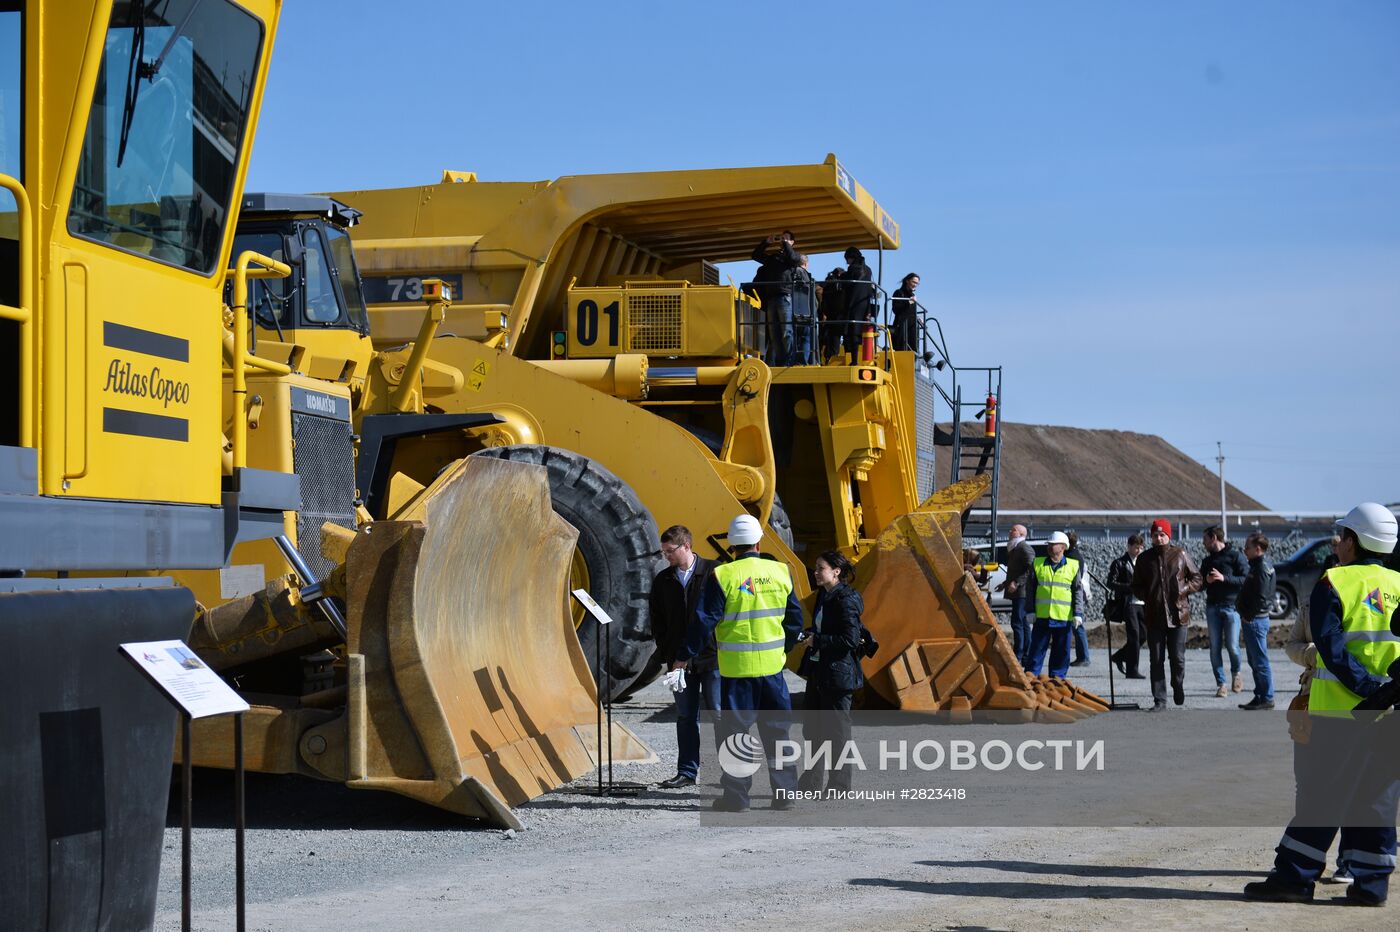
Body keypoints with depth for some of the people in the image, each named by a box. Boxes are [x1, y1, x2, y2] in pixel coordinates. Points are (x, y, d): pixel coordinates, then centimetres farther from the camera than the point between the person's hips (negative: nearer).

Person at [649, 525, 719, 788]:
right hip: (680, 660, 4)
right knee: (685, 717, 7)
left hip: (712, 658, -4)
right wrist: (667, 653, 5)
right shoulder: (662, 581, 10)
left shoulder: (713, 572, -3)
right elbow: (657, 621, 14)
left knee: (718, 714, 0)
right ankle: (687, 772, 12)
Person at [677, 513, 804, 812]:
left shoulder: (723, 576, -9)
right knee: (776, 730, 11)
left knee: (734, 731, 4)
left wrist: (685, 655, 0)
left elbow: (705, 619, -9)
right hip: (772, 664, 3)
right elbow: (795, 617, 10)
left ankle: (736, 796, 4)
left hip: (736, 666, -3)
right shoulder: (780, 572, 3)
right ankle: (784, 793, 12)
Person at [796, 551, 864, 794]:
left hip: (837, 673, -10)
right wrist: (809, 635, 4)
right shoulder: (823, 595, 11)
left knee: (837, 729, 0)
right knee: (813, 727, 15)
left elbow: (850, 639, -22)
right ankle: (811, 783, 25)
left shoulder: (846, 600, -17)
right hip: (818, 671, 10)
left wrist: (817, 640, -18)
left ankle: (840, 786, 9)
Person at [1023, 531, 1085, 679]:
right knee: (1037, 649, 2)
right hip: (1041, 615, 0)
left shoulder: (1073, 566, 5)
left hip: (1064, 617, 0)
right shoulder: (1038, 564, 8)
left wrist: (1078, 613, -2)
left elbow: (1078, 591, 6)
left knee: (1061, 651, 5)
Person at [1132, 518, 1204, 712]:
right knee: (1156, 660, 2)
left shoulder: (1180, 555, 1)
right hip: (1154, 616, 2)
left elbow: (1197, 578, 8)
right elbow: (1136, 586, 15)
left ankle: (1179, 693, 26)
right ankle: (1159, 700, 7)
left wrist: (1184, 590, -10)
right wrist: (1147, 596, -4)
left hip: (1178, 615, -1)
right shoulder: (1144, 559, 6)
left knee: (1178, 658, 3)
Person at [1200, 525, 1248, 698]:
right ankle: (1221, 684, 5)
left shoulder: (1235, 556, -1)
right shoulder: (1207, 561, 17)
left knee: (1232, 646, -8)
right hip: (1212, 608, 5)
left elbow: (1246, 579, -10)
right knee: (1215, 647, 0)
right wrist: (1206, 580, -1)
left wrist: (1224, 578, -18)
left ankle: (1236, 672, 20)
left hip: (1231, 606, -5)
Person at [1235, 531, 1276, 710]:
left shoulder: (1262, 568, -17)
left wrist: (1248, 615, -14)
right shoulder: (1259, 565, 15)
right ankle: (1260, 696, 21)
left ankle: (1267, 698, 0)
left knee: (1260, 661, -5)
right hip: (1253, 620, 10)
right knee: (1255, 661, 15)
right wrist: (1245, 613, 12)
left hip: (1255, 620, -10)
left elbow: (1261, 598, -23)